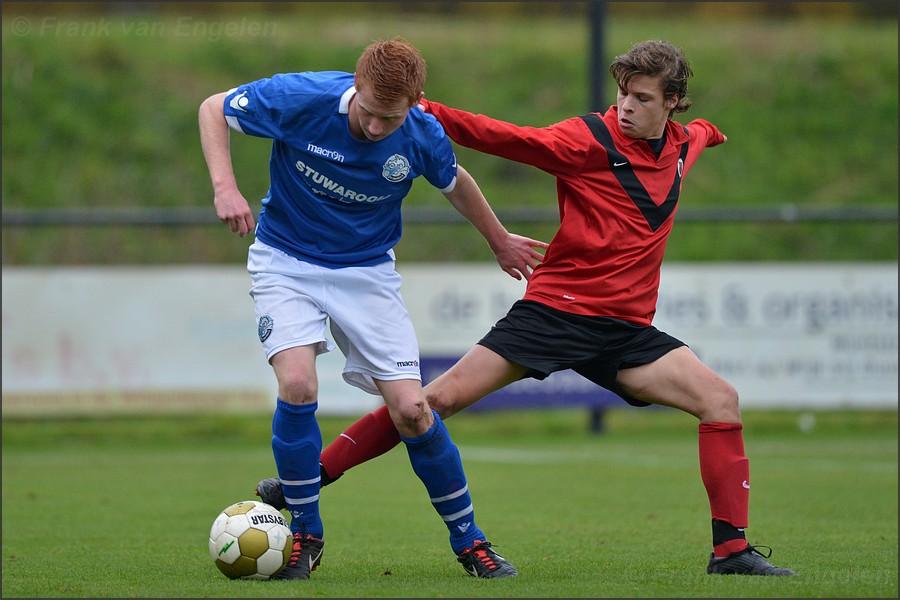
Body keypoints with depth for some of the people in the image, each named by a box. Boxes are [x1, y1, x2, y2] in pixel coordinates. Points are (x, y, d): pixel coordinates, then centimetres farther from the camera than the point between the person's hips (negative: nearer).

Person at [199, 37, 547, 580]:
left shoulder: (423, 138, -17)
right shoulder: (302, 98, -24)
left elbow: (456, 184, 8)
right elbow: (213, 109, -9)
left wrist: (500, 241, 23)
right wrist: (225, 187, -23)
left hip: (367, 268, 1)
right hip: (287, 261, -1)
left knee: (411, 410, -8)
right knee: (297, 386, -23)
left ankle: (468, 540, 12)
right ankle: (306, 535, -3)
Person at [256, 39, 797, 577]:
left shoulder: (683, 144, 8)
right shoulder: (590, 139, -10)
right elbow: (506, 137, -19)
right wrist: (425, 111, -30)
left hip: (627, 328, 5)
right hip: (554, 308, -5)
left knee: (720, 399, -12)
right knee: (443, 396, -13)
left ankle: (731, 551, -5)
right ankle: (309, 477, -5)